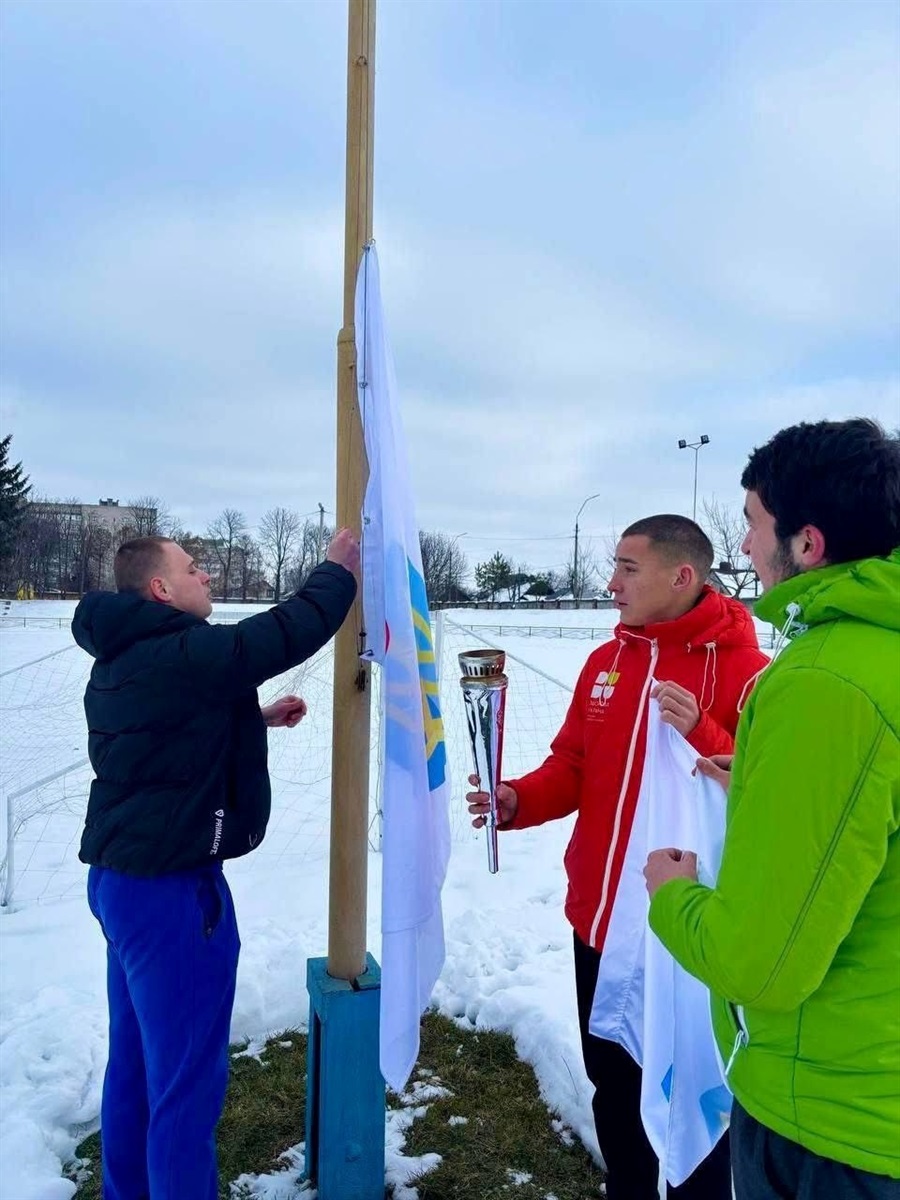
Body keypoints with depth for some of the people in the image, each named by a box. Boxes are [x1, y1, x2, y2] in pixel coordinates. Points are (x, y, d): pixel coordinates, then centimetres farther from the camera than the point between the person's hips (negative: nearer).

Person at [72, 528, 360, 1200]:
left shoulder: (125, 661, 10)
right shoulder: (178, 654, -22)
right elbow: (287, 633, -20)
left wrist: (258, 718, 16)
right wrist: (340, 570, -5)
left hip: (124, 878, 10)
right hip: (171, 890, -10)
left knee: (137, 1059, 23)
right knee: (185, 1076, 4)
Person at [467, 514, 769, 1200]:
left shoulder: (742, 671, -13)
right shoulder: (605, 663, 7)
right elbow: (573, 768, 11)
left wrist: (701, 736, -30)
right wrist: (517, 800, -6)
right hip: (599, 924, 6)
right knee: (613, 1087, 23)